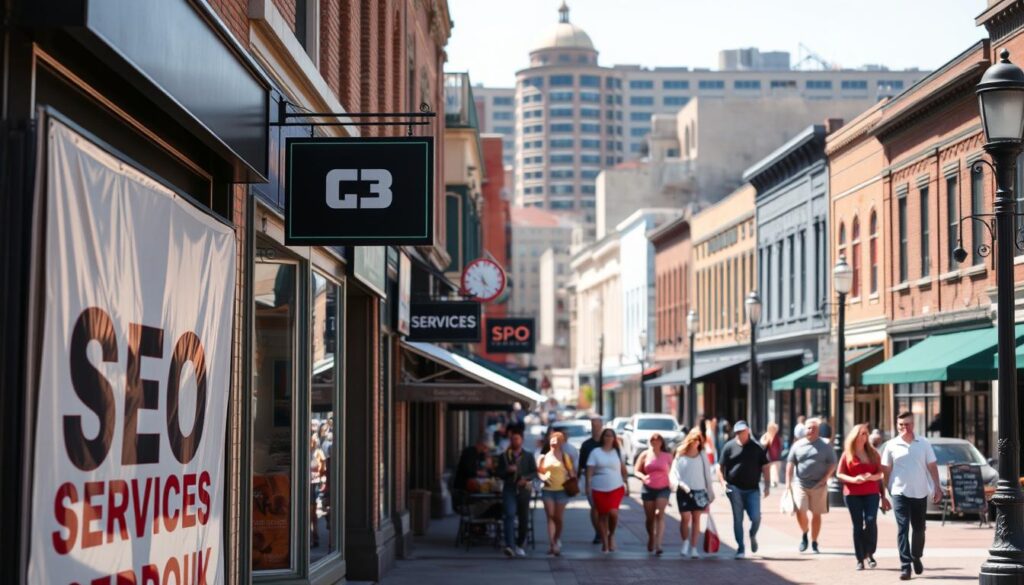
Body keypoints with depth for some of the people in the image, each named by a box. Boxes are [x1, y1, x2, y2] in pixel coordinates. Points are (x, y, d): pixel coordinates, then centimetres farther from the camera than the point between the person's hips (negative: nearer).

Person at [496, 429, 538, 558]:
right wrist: (507, 470, -10)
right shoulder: (504, 456, 10)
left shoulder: (528, 456, 10)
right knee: (509, 515, -19)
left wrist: (525, 478, -15)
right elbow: (498, 473, 10)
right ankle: (509, 546, -28)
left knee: (524, 519, 7)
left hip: (524, 490, 1)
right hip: (509, 489, -1)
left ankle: (519, 545, 26)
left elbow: (535, 472, 5)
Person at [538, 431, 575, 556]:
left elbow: (571, 472, 2)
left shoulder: (565, 457, 3)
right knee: (550, 517, -4)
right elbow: (539, 471, 11)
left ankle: (557, 540, 25)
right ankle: (552, 544, -8)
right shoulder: (544, 457, 8)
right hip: (547, 490, 1)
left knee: (559, 517, 4)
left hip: (561, 490, -1)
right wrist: (543, 477, -9)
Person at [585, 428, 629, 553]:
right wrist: (588, 486, -10)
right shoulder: (595, 452, 3)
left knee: (613, 512, -18)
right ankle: (605, 543, 14)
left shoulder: (617, 452, 8)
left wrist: (627, 484, 9)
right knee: (602, 515, 4)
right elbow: (589, 471, -2)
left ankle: (611, 535, 8)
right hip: (599, 489, 0)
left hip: (616, 488, 0)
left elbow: (624, 470, 13)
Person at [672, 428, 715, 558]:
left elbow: (707, 475, 8)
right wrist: (680, 484, -21)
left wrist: (710, 493, 6)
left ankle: (693, 548, 9)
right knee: (685, 518, -7)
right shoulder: (680, 456, 1)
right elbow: (673, 474, -3)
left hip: (699, 491, 2)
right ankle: (685, 543, 15)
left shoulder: (702, 457, 5)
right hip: (684, 492, -2)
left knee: (696, 519, 3)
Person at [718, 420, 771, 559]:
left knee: (756, 517, -8)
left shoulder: (757, 448, 7)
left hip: (752, 489, 1)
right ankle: (740, 549, 8)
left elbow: (765, 467, 10)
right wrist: (723, 482, -10)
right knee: (738, 519, 0)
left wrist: (767, 485, 2)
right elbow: (720, 467, 4)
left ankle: (753, 536, 25)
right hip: (735, 489, 0)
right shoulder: (729, 447, 4)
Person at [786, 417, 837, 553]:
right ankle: (804, 534, 14)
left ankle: (814, 542, 18)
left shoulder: (825, 445, 2)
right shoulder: (798, 445, 5)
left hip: (819, 486, 0)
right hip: (800, 484, 0)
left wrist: (825, 478, -10)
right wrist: (788, 482, 0)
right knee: (800, 511, -14)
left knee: (816, 514, 5)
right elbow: (791, 464, 7)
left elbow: (832, 464, 3)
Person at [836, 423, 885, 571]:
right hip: (852, 494, -1)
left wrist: (873, 476, -11)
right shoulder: (847, 454, 5)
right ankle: (860, 559, 5)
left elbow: (881, 472, 11)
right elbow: (839, 474, 4)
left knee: (871, 521, -15)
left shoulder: (873, 453, 11)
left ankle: (869, 553, 1)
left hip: (871, 493, 1)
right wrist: (853, 479, -14)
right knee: (857, 525, -1)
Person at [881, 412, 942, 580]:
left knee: (919, 529, 13)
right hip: (900, 493, -2)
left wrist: (937, 487, 2)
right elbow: (886, 470, 5)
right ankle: (905, 566, -12)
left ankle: (916, 558, 35)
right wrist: (885, 493, 4)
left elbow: (932, 466, 7)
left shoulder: (923, 444, 4)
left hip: (920, 493, 2)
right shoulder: (892, 445, 0)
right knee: (902, 529, -9)